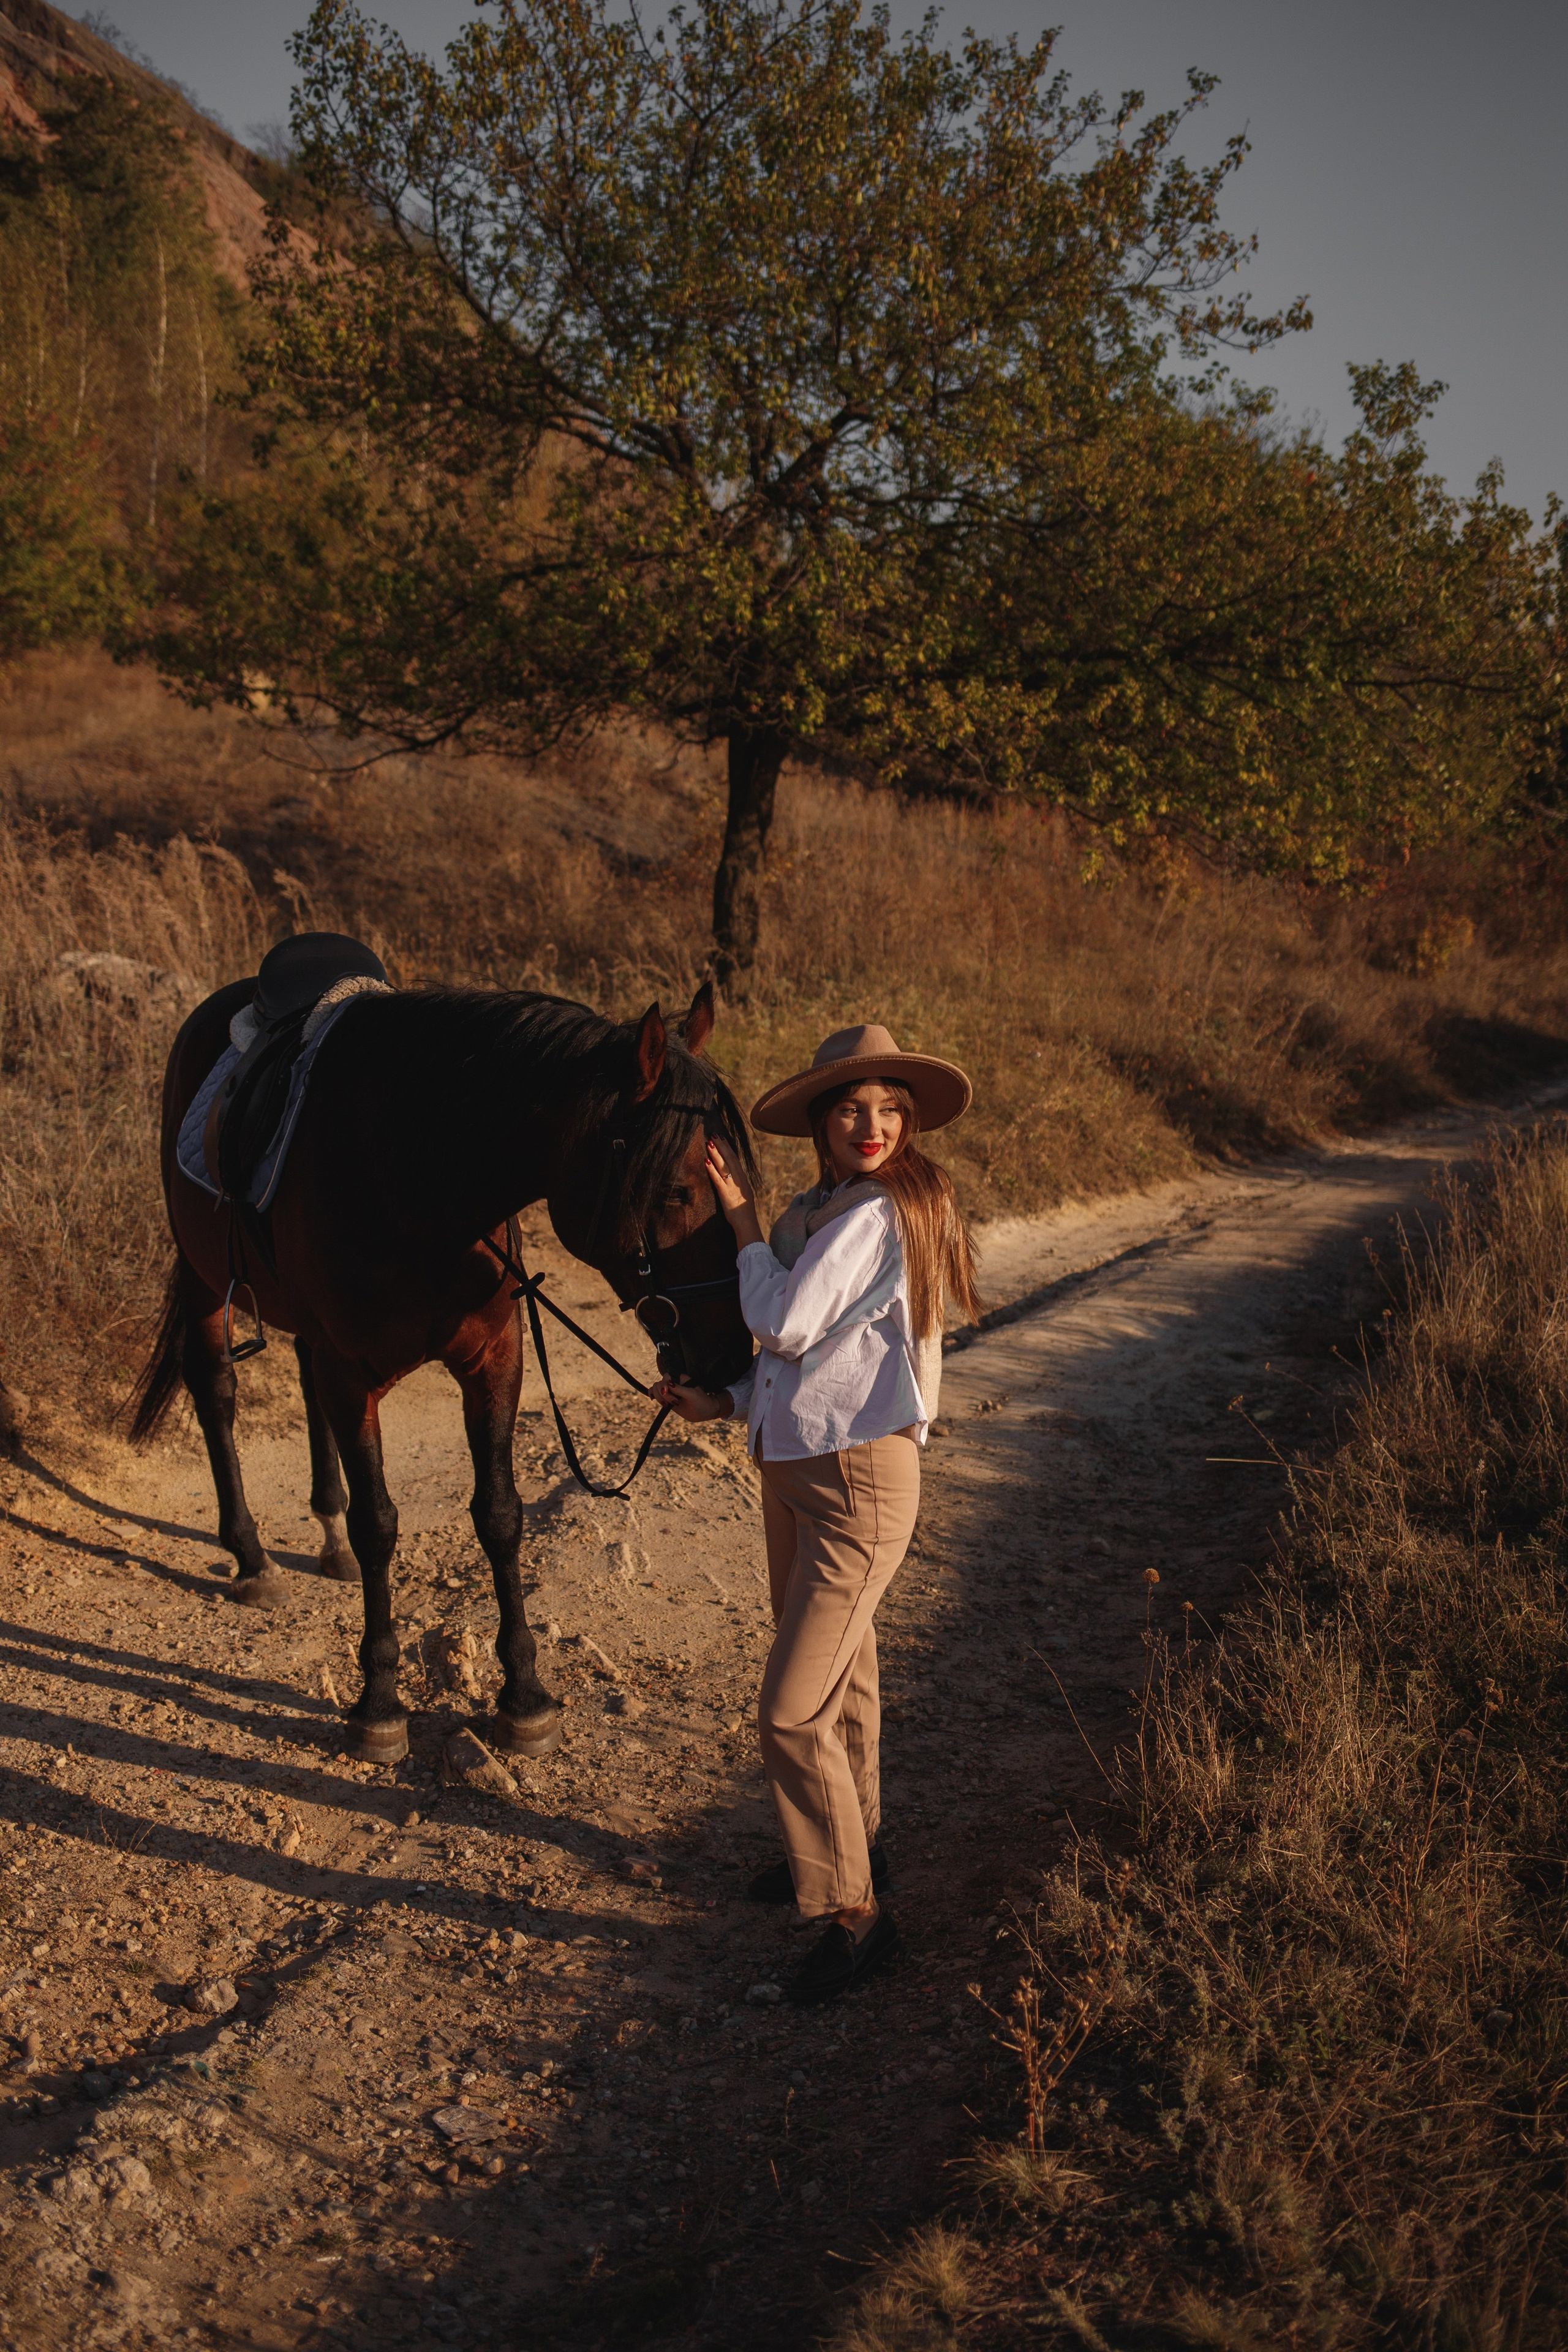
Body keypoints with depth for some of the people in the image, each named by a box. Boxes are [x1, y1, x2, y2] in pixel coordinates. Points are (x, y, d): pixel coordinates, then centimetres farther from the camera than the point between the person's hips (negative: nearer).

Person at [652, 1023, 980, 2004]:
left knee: (792, 1712, -7)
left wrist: (744, 1222, -11)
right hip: (793, 1467, 9)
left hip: (858, 1480, -9)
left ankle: (856, 1909, 8)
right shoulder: (814, 1213, 8)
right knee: (839, 1675, 24)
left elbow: (788, 1324, -24)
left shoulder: (879, 1215, -19)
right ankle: (848, 1843, 44)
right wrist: (725, 1401, 1)